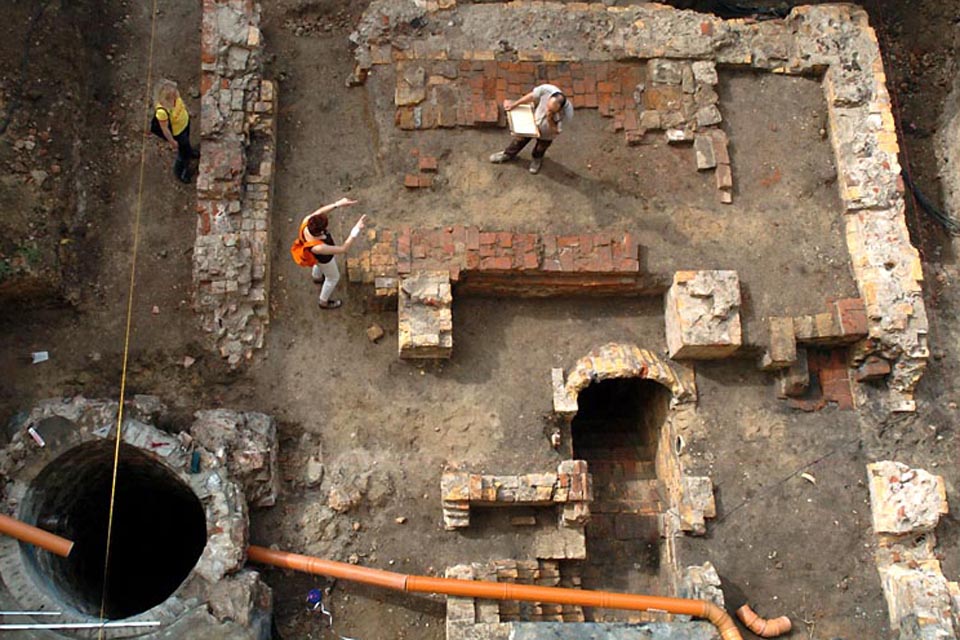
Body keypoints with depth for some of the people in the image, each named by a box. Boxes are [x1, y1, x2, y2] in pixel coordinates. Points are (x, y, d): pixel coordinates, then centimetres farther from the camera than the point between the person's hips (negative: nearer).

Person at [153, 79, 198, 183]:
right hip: (177, 132, -6)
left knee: (186, 140, 38)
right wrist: (172, 141, -14)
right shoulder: (162, 111, -45)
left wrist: (187, 111, 16)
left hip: (185, 121, 6)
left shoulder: (174, 95, -28)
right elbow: (165, 128, -28)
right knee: (183, 153, 20)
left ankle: (189, 152, 73)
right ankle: (179, 172, 50)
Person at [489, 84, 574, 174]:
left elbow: (555, 132, -29)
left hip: (546, 134, -1)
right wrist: (514, 104, -10)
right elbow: (532, 96, -17)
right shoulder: (546, 89, -40)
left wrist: (550, 119, -47)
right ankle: (508, 154, 58)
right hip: (533, 122, 2)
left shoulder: (567, 113, -44)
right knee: (520, 139, 28)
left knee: (540, 149, 30)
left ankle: (537, 160, 66)